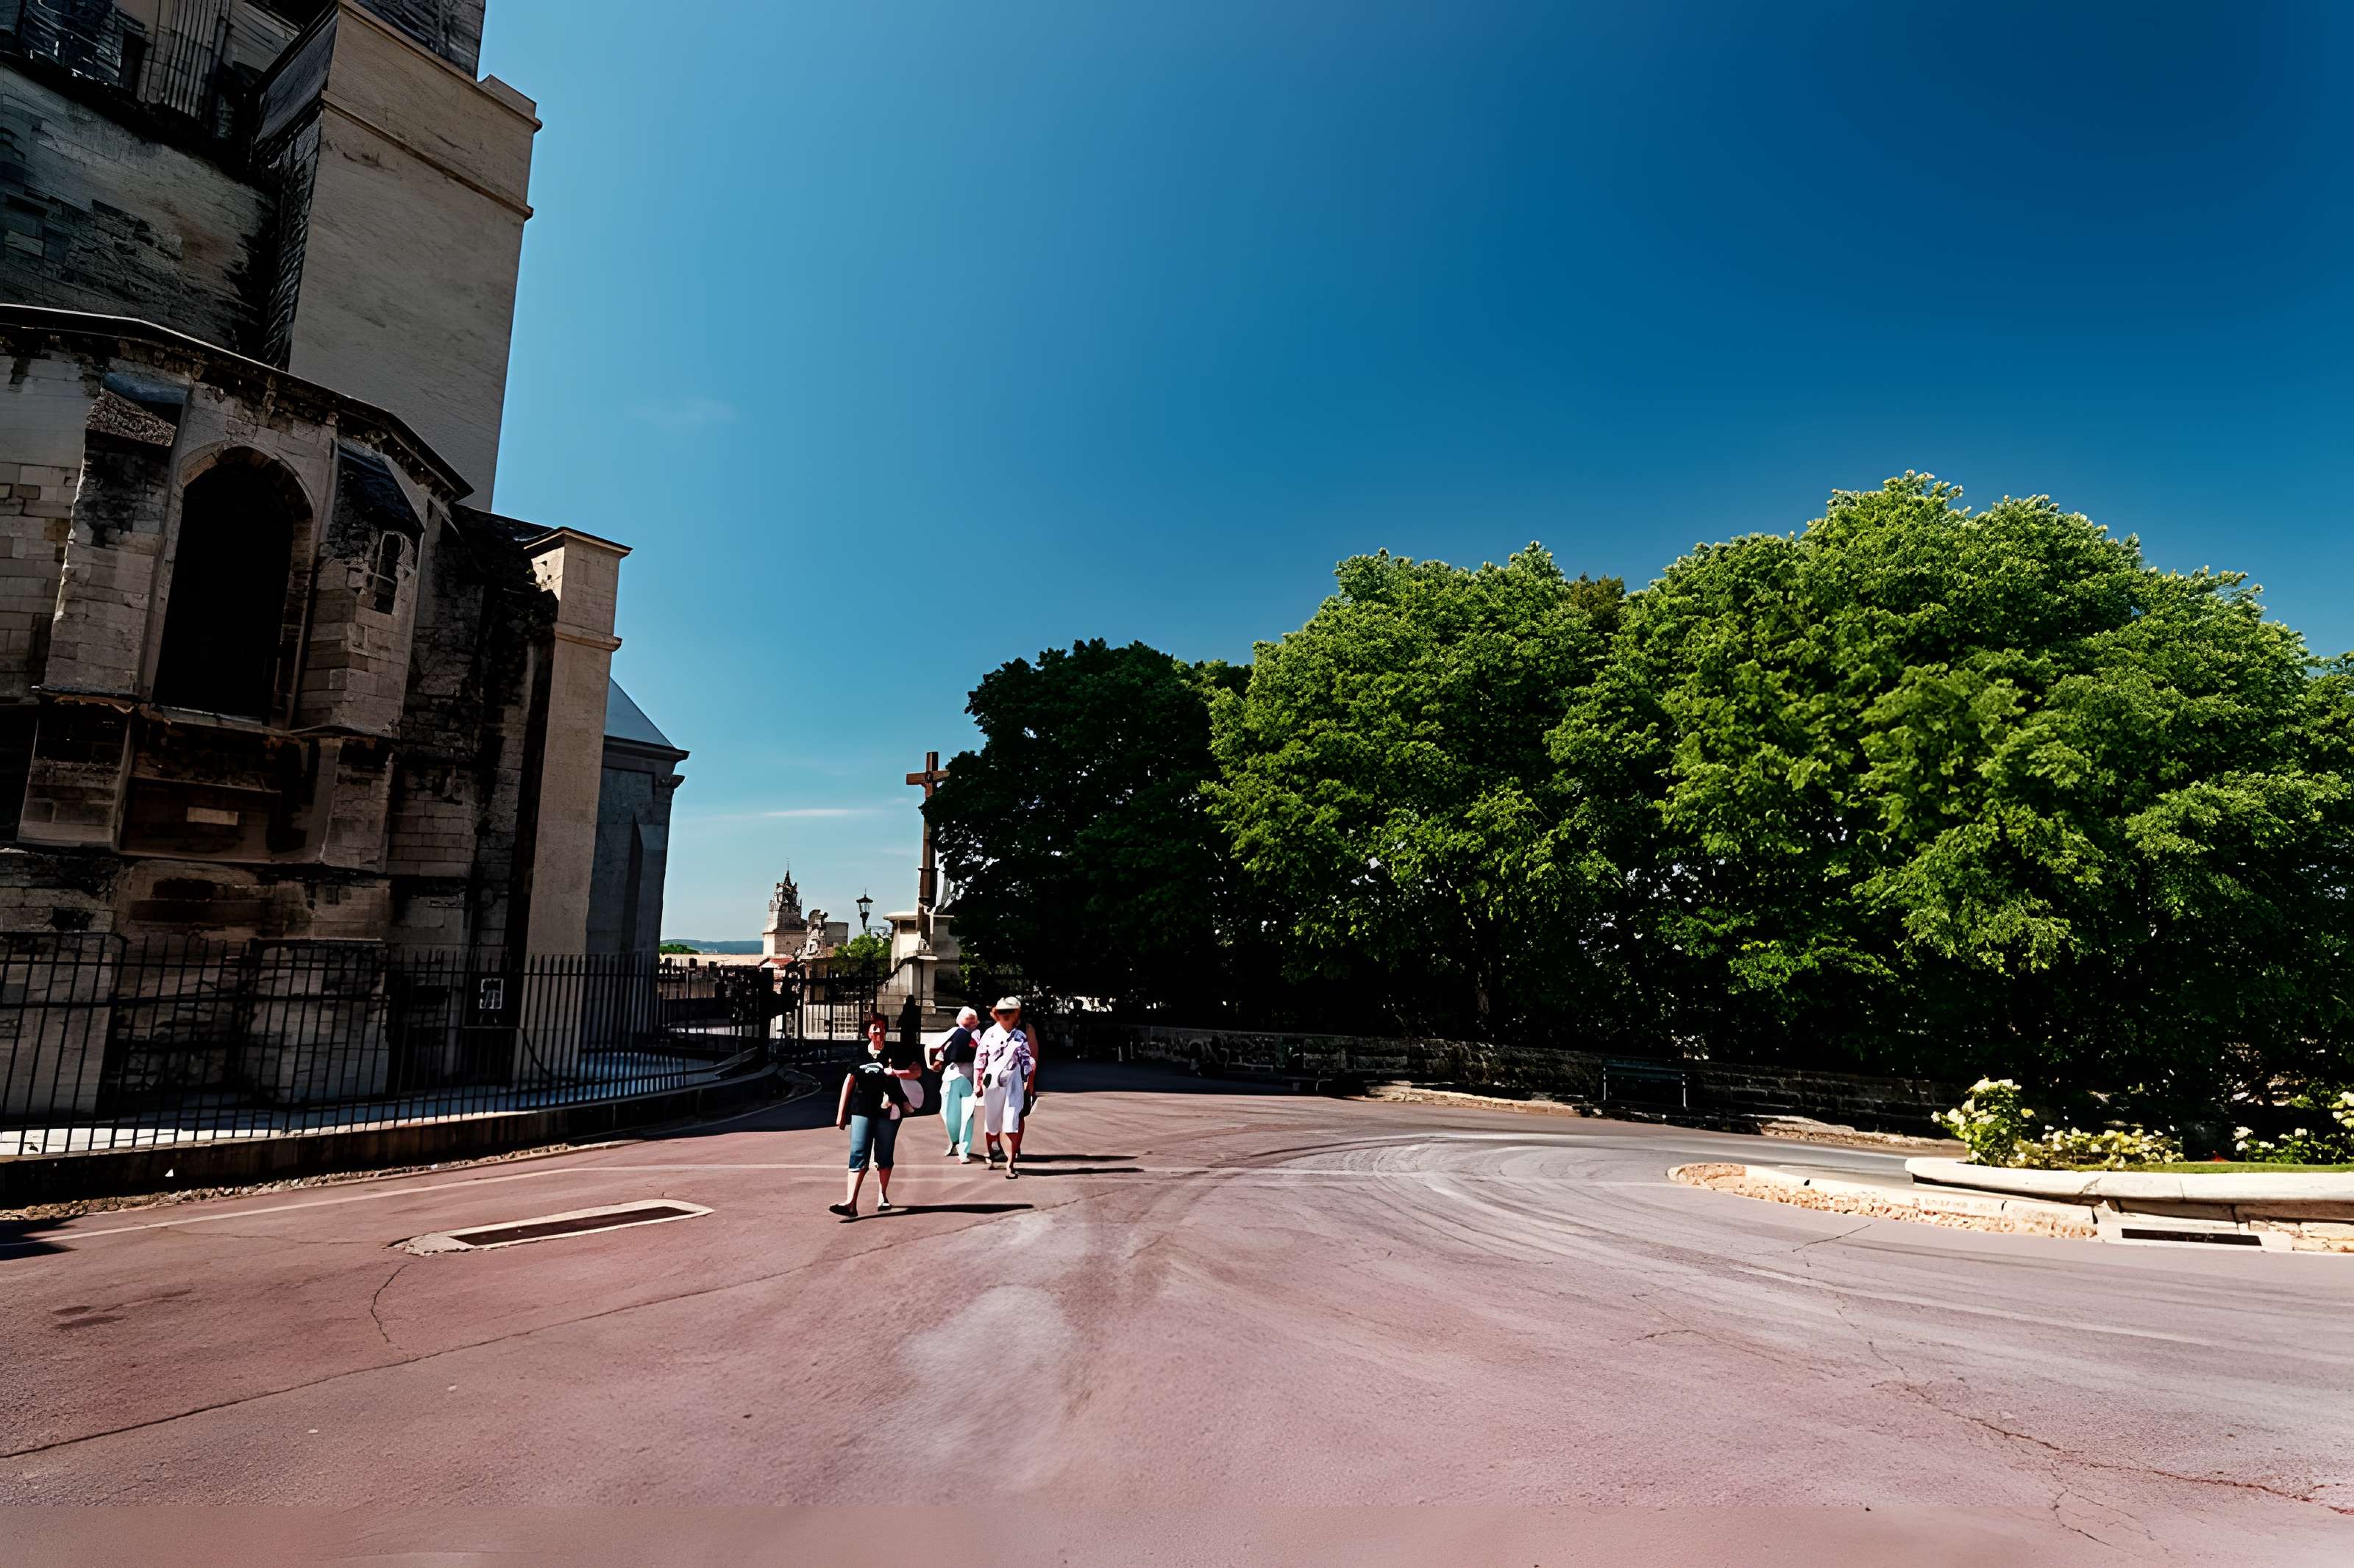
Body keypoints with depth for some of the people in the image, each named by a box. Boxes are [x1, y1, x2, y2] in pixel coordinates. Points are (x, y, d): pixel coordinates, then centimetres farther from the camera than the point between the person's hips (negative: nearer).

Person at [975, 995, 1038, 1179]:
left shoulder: (1020, 1036, 2)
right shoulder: (990, 1034, 1)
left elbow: (1028, 1060, 7)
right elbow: (979, 1060, 5)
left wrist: (1030, 1084, 7)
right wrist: (978, 1082, 3)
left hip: (1014, 1082, -1)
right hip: (992, 1082, 1)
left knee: (1012, 1123, -12)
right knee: (991, 1122, 14)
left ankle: (1010, 1164, -14)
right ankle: (991, 1157, 37)